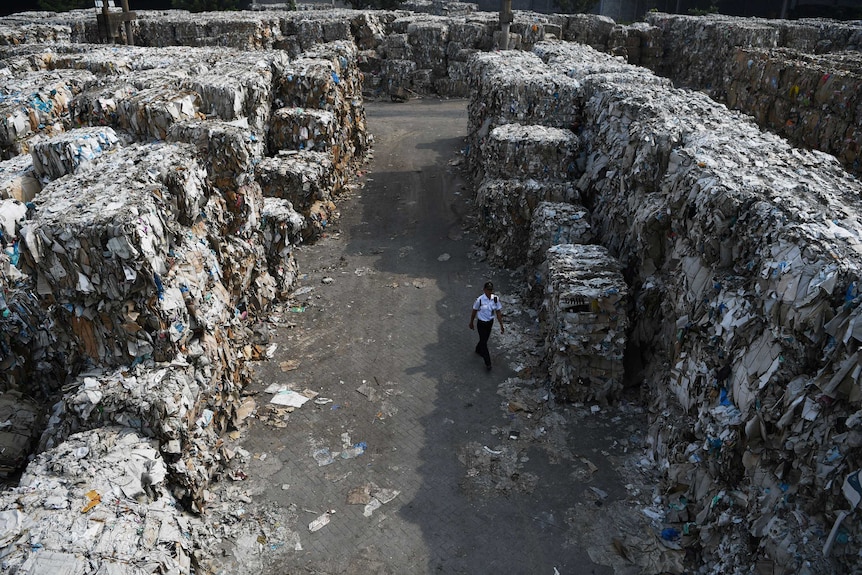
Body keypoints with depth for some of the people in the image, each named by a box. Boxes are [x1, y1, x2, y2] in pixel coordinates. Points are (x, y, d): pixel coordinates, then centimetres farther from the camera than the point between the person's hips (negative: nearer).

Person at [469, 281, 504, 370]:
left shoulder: (496, 299, -12)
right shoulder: (479, 300, -22)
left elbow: (498, 312, -4)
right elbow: (474, 311, -7)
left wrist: (501, 325, -3)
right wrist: (471, 323, 4)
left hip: (490, 322, 4)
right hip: (482, 323, -4)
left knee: (485, 339, 24)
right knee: (484, 341, 1)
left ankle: (478, 349, 55)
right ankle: (487, 363, 11)